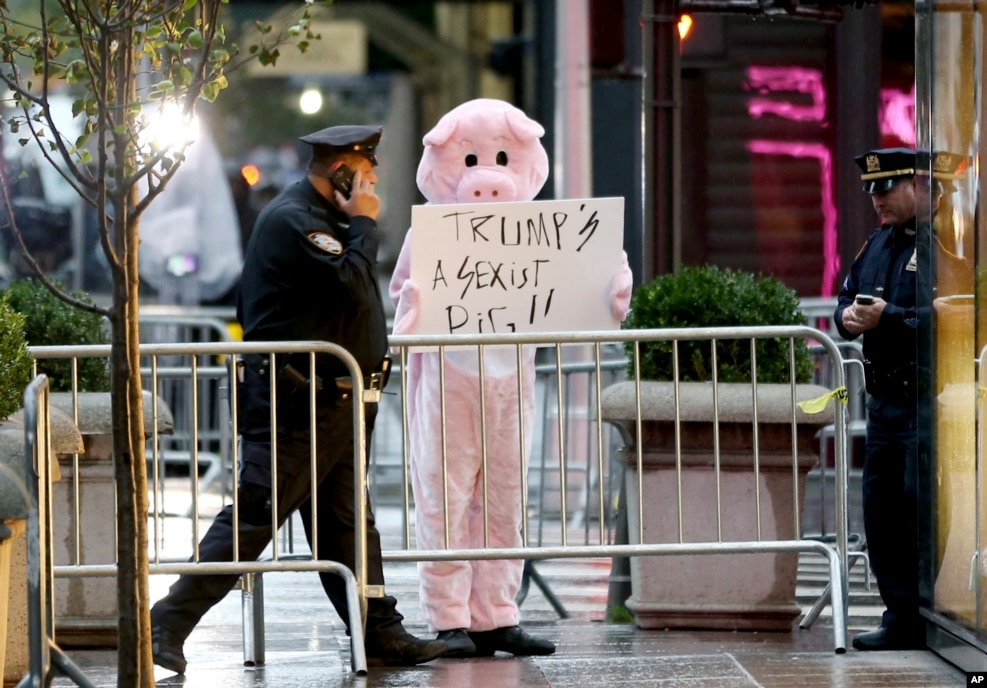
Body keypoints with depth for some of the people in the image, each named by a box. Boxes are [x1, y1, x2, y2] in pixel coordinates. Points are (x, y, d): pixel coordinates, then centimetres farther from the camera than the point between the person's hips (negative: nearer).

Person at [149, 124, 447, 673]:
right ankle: (169, 625, -9)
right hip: (299, 407, -11)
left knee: (346, 525, 12)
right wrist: (363, 225, -12)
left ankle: (381, 634, 15)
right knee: (251, 519, -11)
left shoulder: (321, 219, 20)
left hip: (332, 408, 11)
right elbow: (351, 285, -22)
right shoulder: (293, 220, -14)